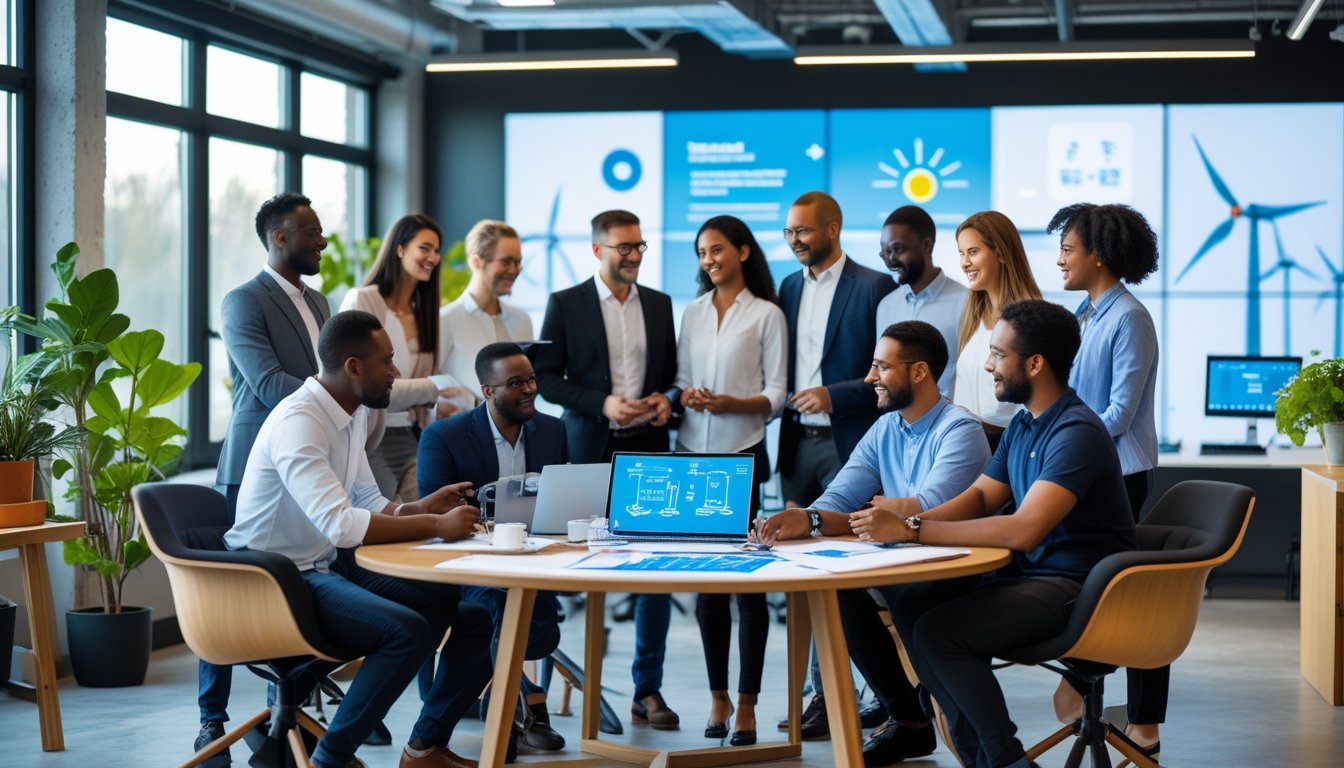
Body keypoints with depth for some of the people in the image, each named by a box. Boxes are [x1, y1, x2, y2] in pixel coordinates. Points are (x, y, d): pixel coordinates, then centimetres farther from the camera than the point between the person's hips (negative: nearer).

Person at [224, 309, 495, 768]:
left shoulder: (354, 415, 8)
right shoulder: (298, 422, -22)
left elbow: (368, 505, 14)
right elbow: (339, 523, -32)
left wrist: (420, 508, -7)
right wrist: (435, 527, -26)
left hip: (332, 565, 9)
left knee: (468, 612, 1)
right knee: (408, 630, -29)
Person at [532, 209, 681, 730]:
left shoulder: (659, 305, 13)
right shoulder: (566, 304, 1)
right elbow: (546, 378, -3)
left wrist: (668, 399, -4)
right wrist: (603, 404, -14)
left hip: (648, 449, 3)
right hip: (590, 452, -3)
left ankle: (648, 689, 6)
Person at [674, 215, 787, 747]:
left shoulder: (767, 314, 0)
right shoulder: (692, 313, 14)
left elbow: (777, 395, -4)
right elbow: (680, 379, 15)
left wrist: (733, 403, -20)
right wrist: (686, 396, -7)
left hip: (743, 456, -4)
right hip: (693, 454, 4)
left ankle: (746, 703, 2)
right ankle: (718, 697, 14)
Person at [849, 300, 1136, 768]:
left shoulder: (1076, 433, -21)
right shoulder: (1022, 425, 11)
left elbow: (1025, 530, -31)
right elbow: (981, 496, 15)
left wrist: (912, 531, -29)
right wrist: (906, 523, -5)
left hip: (1079, 588, -10)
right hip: (1030, 573, 10)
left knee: (940, 631, -23)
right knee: (909, 602, -2)